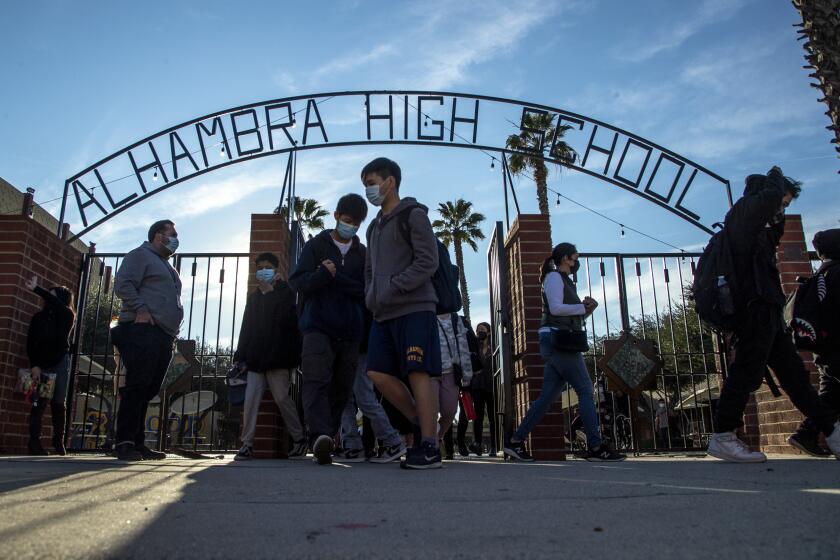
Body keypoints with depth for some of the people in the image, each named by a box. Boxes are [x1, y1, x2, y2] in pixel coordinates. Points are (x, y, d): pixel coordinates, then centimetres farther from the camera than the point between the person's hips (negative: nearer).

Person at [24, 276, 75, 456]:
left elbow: (56, 305, -22)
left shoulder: (67, 316, 1)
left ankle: (59, 441, 6)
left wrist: (36, 289, -24)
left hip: (60, 363, -1)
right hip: (40, 365, 1)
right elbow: (30, 343, 3)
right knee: (38, 402, -8)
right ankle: (34, 441, -7)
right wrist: (34, 365, -8)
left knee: (59, 403, 0)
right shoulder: (39, 317, 7)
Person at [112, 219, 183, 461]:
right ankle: (125, 443, -9)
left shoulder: (167, 266, 31)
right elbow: (123, 284, -9)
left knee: (148, 390, 6)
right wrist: (141, 309, -19)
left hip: (163, 336, 8)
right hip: (143, 331, -8)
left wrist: (172, 334, 21)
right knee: (137, 386, -12)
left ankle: (138, 443, 9)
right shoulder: (141, 255, 5)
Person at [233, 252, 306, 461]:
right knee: (251, 399, -3)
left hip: (278, 356, -5)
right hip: (255, 357, 5)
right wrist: (242, 355, 10)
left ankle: (299, 439, 11)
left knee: (282, 398, -3)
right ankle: (247, 444, -1)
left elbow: (285, 320, -10)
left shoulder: (286, 293, 4)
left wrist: (268, 292, -6)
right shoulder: (253, 296, 21)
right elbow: (246, 326, 18)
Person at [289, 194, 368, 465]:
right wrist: (322, 274, -18)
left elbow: (366, 289, 3)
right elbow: (297, 281, 0)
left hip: (350, 331, 3)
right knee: (317, 381, -19)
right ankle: (320, 437, -31)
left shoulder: (363, 253, 16)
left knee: (341, 389, 3)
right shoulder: (316, 245, 10)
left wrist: (335, 277, -9)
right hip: (318, 326, -3)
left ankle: (325, 440, 12)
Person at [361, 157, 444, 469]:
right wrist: (371, 297, 9)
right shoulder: (375, 226, 23)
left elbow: (428, 262, -10)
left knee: (418, 374, -11)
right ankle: (420, 422, 15)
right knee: (378, 373, -1)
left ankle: (429, 447, -7)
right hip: (383, 314, 8)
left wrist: (392, 288, -15)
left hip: (414, 308, -8)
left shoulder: (413, 215, 0)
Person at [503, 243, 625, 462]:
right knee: (586, 390, -9)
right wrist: (583, 307, -4)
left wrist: (587, 308, 9)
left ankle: (516, 441, 3)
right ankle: (596, 447, -8)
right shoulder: (554, 277, -1)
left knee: (548, 396, 3)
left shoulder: (564, 281, 28)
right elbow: (555, 308, -16)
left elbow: (573, 318, 27)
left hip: (562, 345, 10)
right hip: (557, 342, -10)